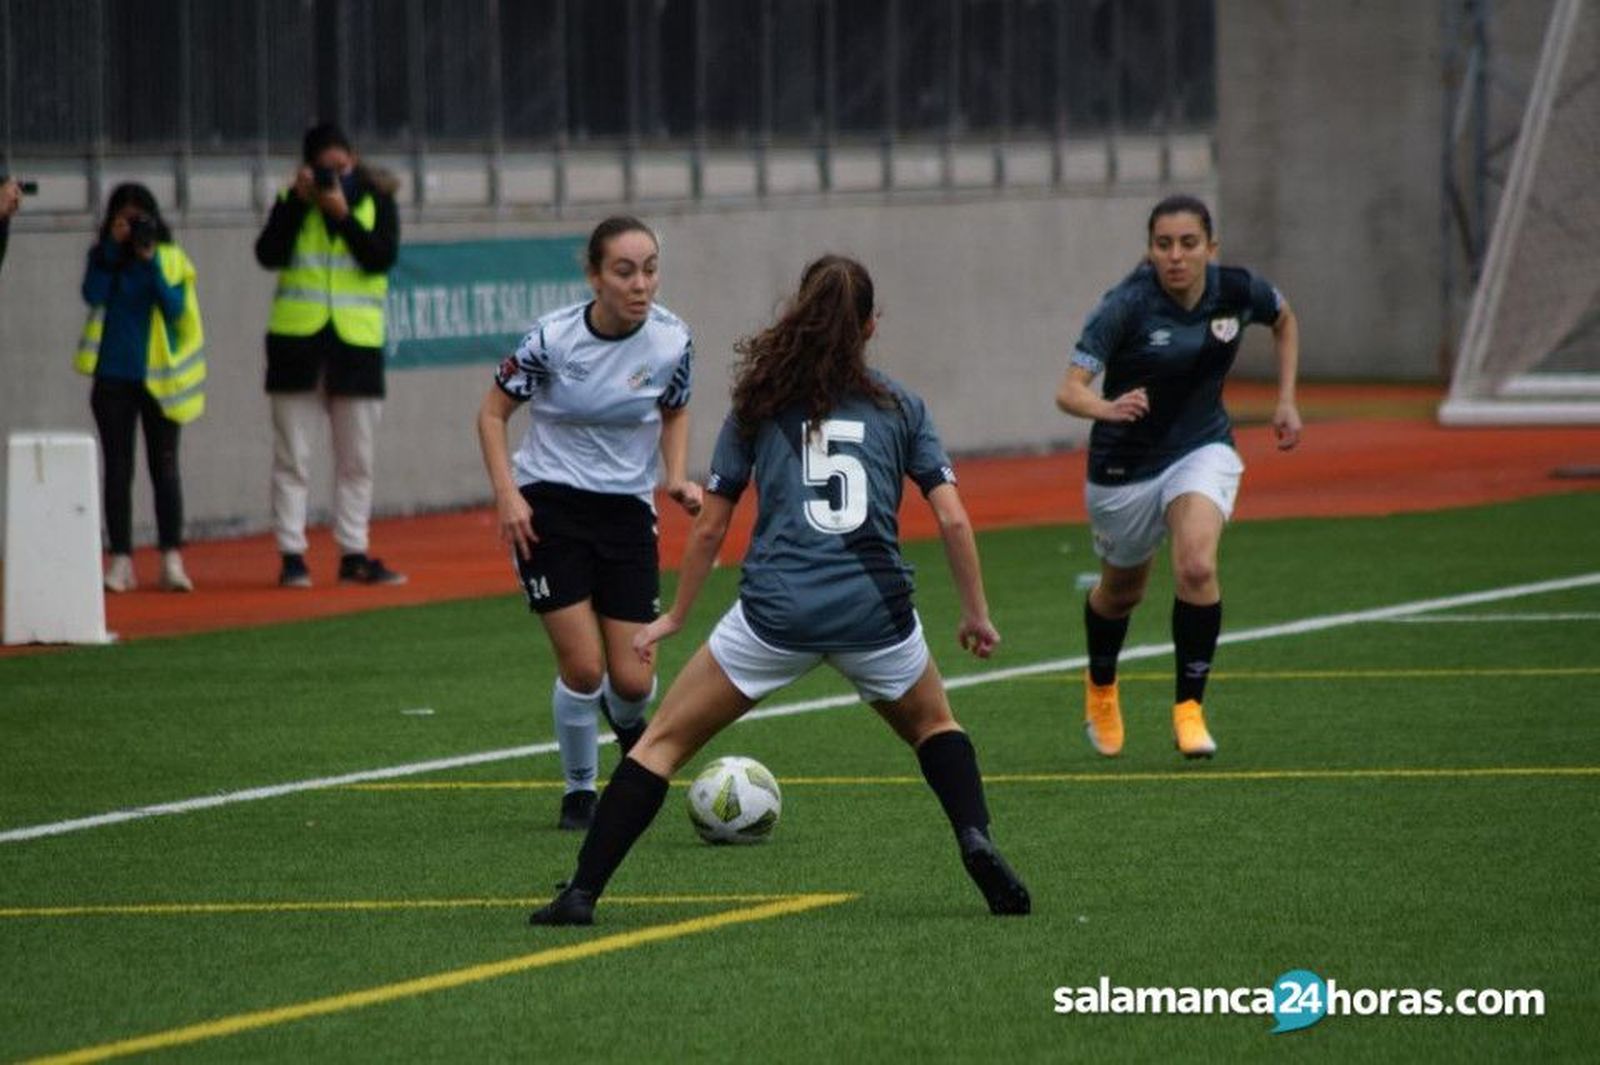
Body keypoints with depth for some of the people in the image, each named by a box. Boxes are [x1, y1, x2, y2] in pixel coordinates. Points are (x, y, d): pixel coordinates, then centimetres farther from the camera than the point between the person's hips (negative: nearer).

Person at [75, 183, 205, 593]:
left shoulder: (170, 259, 2)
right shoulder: (102, 257, 3)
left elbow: (176, 307, -11)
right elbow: (93, 295, -15)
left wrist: (150, 263, -18)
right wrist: (112, 248, -17)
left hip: (158, 376, -1)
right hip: (113, 378, 1)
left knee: (164, 466, 0)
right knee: (118, 467, 2)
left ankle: (172, 559, 0)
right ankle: (120, 561, 4)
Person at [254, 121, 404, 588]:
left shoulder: (376, 200, 5)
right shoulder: (293, 202, 6)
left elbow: (383, 257, -10)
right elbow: (269, 254, -8)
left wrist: (343, 214, -18)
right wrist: (297, 201, -13)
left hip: (355, 340, 0)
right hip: (296, 339, 0)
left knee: (356, 460, 5)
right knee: (292, 457, 0)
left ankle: (354, 555, 12)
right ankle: (292, 557, 3)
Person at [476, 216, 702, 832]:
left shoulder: (671, 341, -9)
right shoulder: (552, 338, -17)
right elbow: (493, 413, -3)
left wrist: (677, 478, -5)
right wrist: (507, 495, -14)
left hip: (627, 510, 2)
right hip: (548, 506, -2)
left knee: (632, 680, -3)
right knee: (582, 666, -12)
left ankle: (627, 724, 36)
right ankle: (579, 791, 12)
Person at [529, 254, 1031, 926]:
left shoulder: (761, 403, 9)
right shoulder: (899, 406, 10)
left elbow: (710, 526, 11)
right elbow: (953, 519, 4)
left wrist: (676, 617, 22)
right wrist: (977, 616, 15)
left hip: (776, 612, -1)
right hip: (874, 611, 1)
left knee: (663, 742, 9)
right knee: (933, 725, 29)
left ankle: (581, 892, -3)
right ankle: (976, 841, 4)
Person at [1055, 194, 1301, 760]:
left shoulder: (1237, 291, -13)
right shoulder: (1126, 306, -24)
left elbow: (1284, 319, 12)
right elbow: (1069, 391, -33)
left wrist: (1286, 401, 5)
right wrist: (1108, 408, -54)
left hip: (1202, 449, 1)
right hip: (1126, 464, -1)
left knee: (1197, 566, -26)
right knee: (1122, 590, 19)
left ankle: (1189, 708, -14)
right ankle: (1100, 689, 51)